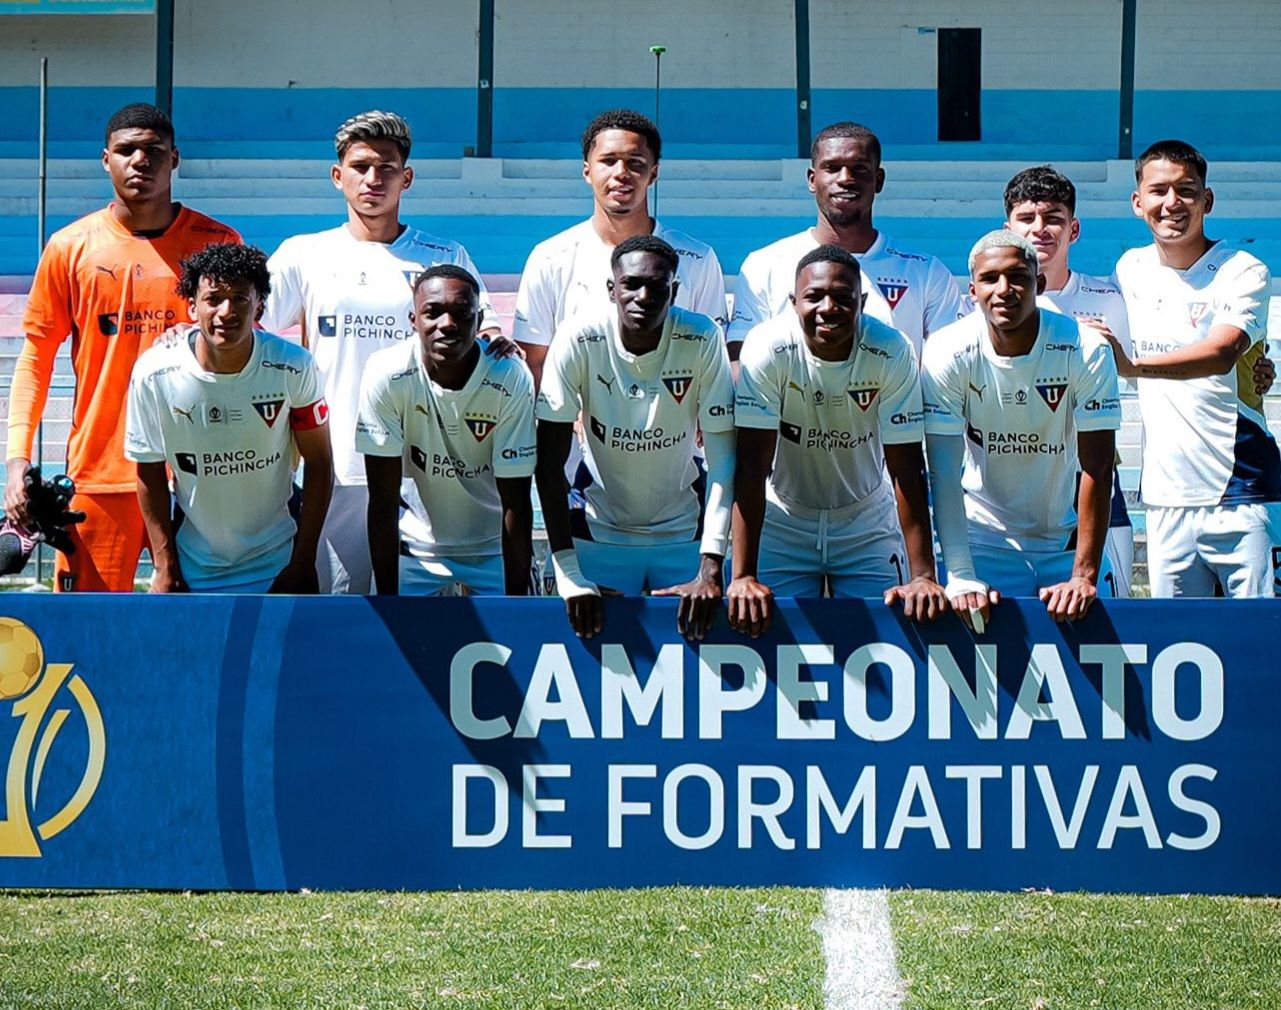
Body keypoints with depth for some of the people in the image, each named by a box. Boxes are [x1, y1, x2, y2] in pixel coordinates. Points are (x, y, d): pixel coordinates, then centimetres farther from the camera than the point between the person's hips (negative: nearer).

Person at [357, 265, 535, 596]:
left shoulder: (512, 380, -22)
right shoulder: (386, 375, -22)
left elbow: (516, 504, -16)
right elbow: (383, 501, -17)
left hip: (493, 547, 0)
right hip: (414, 547, 0)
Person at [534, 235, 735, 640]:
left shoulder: (702, 339, -17)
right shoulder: (579, 340, -19)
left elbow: (724, 457, -18)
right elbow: (550, 459, -17)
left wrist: (710, 572, -26)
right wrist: (568, 573, -22)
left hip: (684, 532, 1)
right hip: (600, 530, 0)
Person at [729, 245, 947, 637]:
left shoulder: (891, 352, -20)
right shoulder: (768, 348, -23)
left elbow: (906, 469, -18)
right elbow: (752, 465, -24)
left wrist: (923, 575, -24)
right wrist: (743, 576, -29)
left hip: (869, 526, 1)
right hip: (782, 524, -1)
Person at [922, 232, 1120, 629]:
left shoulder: (1086, 352, -15)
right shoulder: (947, 354, -15)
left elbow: (1097, 470, -16)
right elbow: (944, 474, -18)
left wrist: (1084, 576, -23)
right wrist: (960, 577, -26)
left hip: (1067, 537, 1)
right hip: (985, 539, -1)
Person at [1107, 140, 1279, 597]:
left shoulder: (1242, 272, -7)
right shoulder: (1131, 269, 11)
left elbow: (1221, 352, -26)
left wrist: (1135, 366, -39)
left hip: (1238, 494, -5)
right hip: (1165, 494, 5)